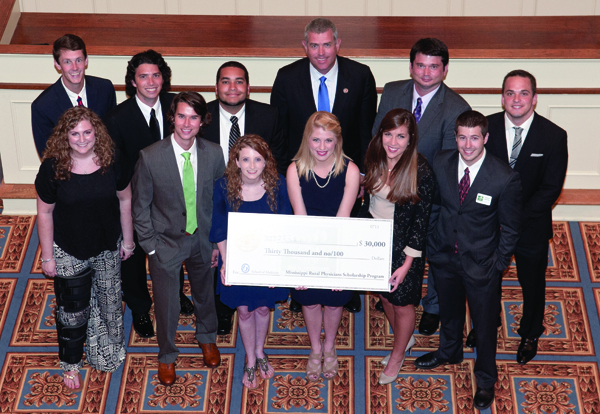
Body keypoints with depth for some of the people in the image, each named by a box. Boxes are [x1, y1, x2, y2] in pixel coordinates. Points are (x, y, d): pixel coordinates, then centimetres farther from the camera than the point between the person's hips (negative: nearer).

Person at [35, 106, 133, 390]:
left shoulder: (113, 161, -13)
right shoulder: (53, 167, -18)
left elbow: (125, 200, 0)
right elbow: (45, 213, -9)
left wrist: (128, 240, 5)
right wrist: (47, 256, -5)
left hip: (108, 249, 2)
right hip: (69, 252, -2)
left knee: (109, 302, 20)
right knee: (72, 310, 12)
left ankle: (106, 353, 47)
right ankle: (71, 363, 37)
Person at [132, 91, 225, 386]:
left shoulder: (214, 154, -12)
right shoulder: (150, 157, -20)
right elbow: (140, 206, -10)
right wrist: (150, 247, -10)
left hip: (203, 238, 3)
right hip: (166, 241, -2)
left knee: (205, 292, 25)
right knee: (166, 303, 11)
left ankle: (207, 338, 54)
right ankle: (167, 356, 39)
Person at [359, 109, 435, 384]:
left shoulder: (421, 172, -23)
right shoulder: (373, 160, -7)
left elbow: (421, 220, -17)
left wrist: (407, 262, -17)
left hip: (403, 246, -5)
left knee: (402, 304, 12)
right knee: (385, 297, 22)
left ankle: (397, 356, 37)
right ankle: (405, 338, 50)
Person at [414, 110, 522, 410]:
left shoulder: (505, 179, -23)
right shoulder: (440, 163, -13)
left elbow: (510, 228, -12)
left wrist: (497, 266, -8)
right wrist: (431, 244, 4)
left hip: (481, 264, -3)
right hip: (444, 256, 3)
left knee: (485, 324, 16)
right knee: (449, 311, 28)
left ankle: (486, 379, 42)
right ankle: (449, 352, 58)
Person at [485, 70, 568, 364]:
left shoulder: (554, 136, -15)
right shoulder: (486, 127, -11)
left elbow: (551, 188, -14)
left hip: (531, 225, -1)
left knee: (533, 283, 18)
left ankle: (530, 334, 45)